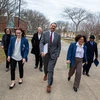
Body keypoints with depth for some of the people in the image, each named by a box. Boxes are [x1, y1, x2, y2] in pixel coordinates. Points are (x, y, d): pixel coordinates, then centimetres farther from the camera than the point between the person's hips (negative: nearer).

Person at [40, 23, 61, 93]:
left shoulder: (58, 35, -1)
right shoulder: (45, 34, -3)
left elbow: (59, 46, 3)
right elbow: (41, 43, -10)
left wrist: (57, 55, -5)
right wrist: (42, 51, -26)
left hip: (53, 55, -2)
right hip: (46, 54, 2)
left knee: (50, 70, -7)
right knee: (45, 67, 22)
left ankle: (49, 85, 4)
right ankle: (46, 74, 56)